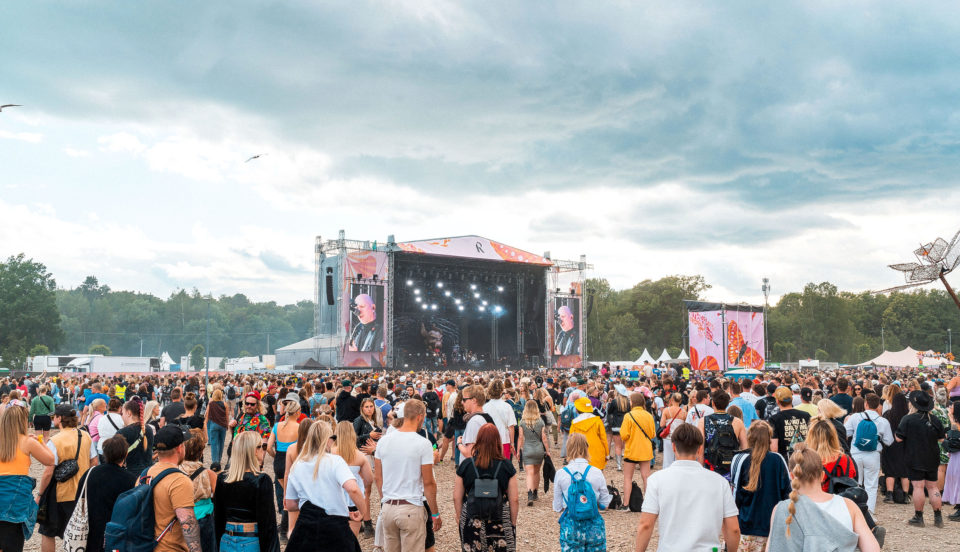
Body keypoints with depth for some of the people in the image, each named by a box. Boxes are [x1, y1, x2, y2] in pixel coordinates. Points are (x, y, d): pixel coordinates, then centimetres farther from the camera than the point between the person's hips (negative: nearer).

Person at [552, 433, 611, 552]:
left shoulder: (561, 474, -7)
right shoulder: (596, 473, -7)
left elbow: (557, 507, 0)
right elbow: (604, 504, 2)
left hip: (570, 528, 0)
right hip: (594, 527, 1)